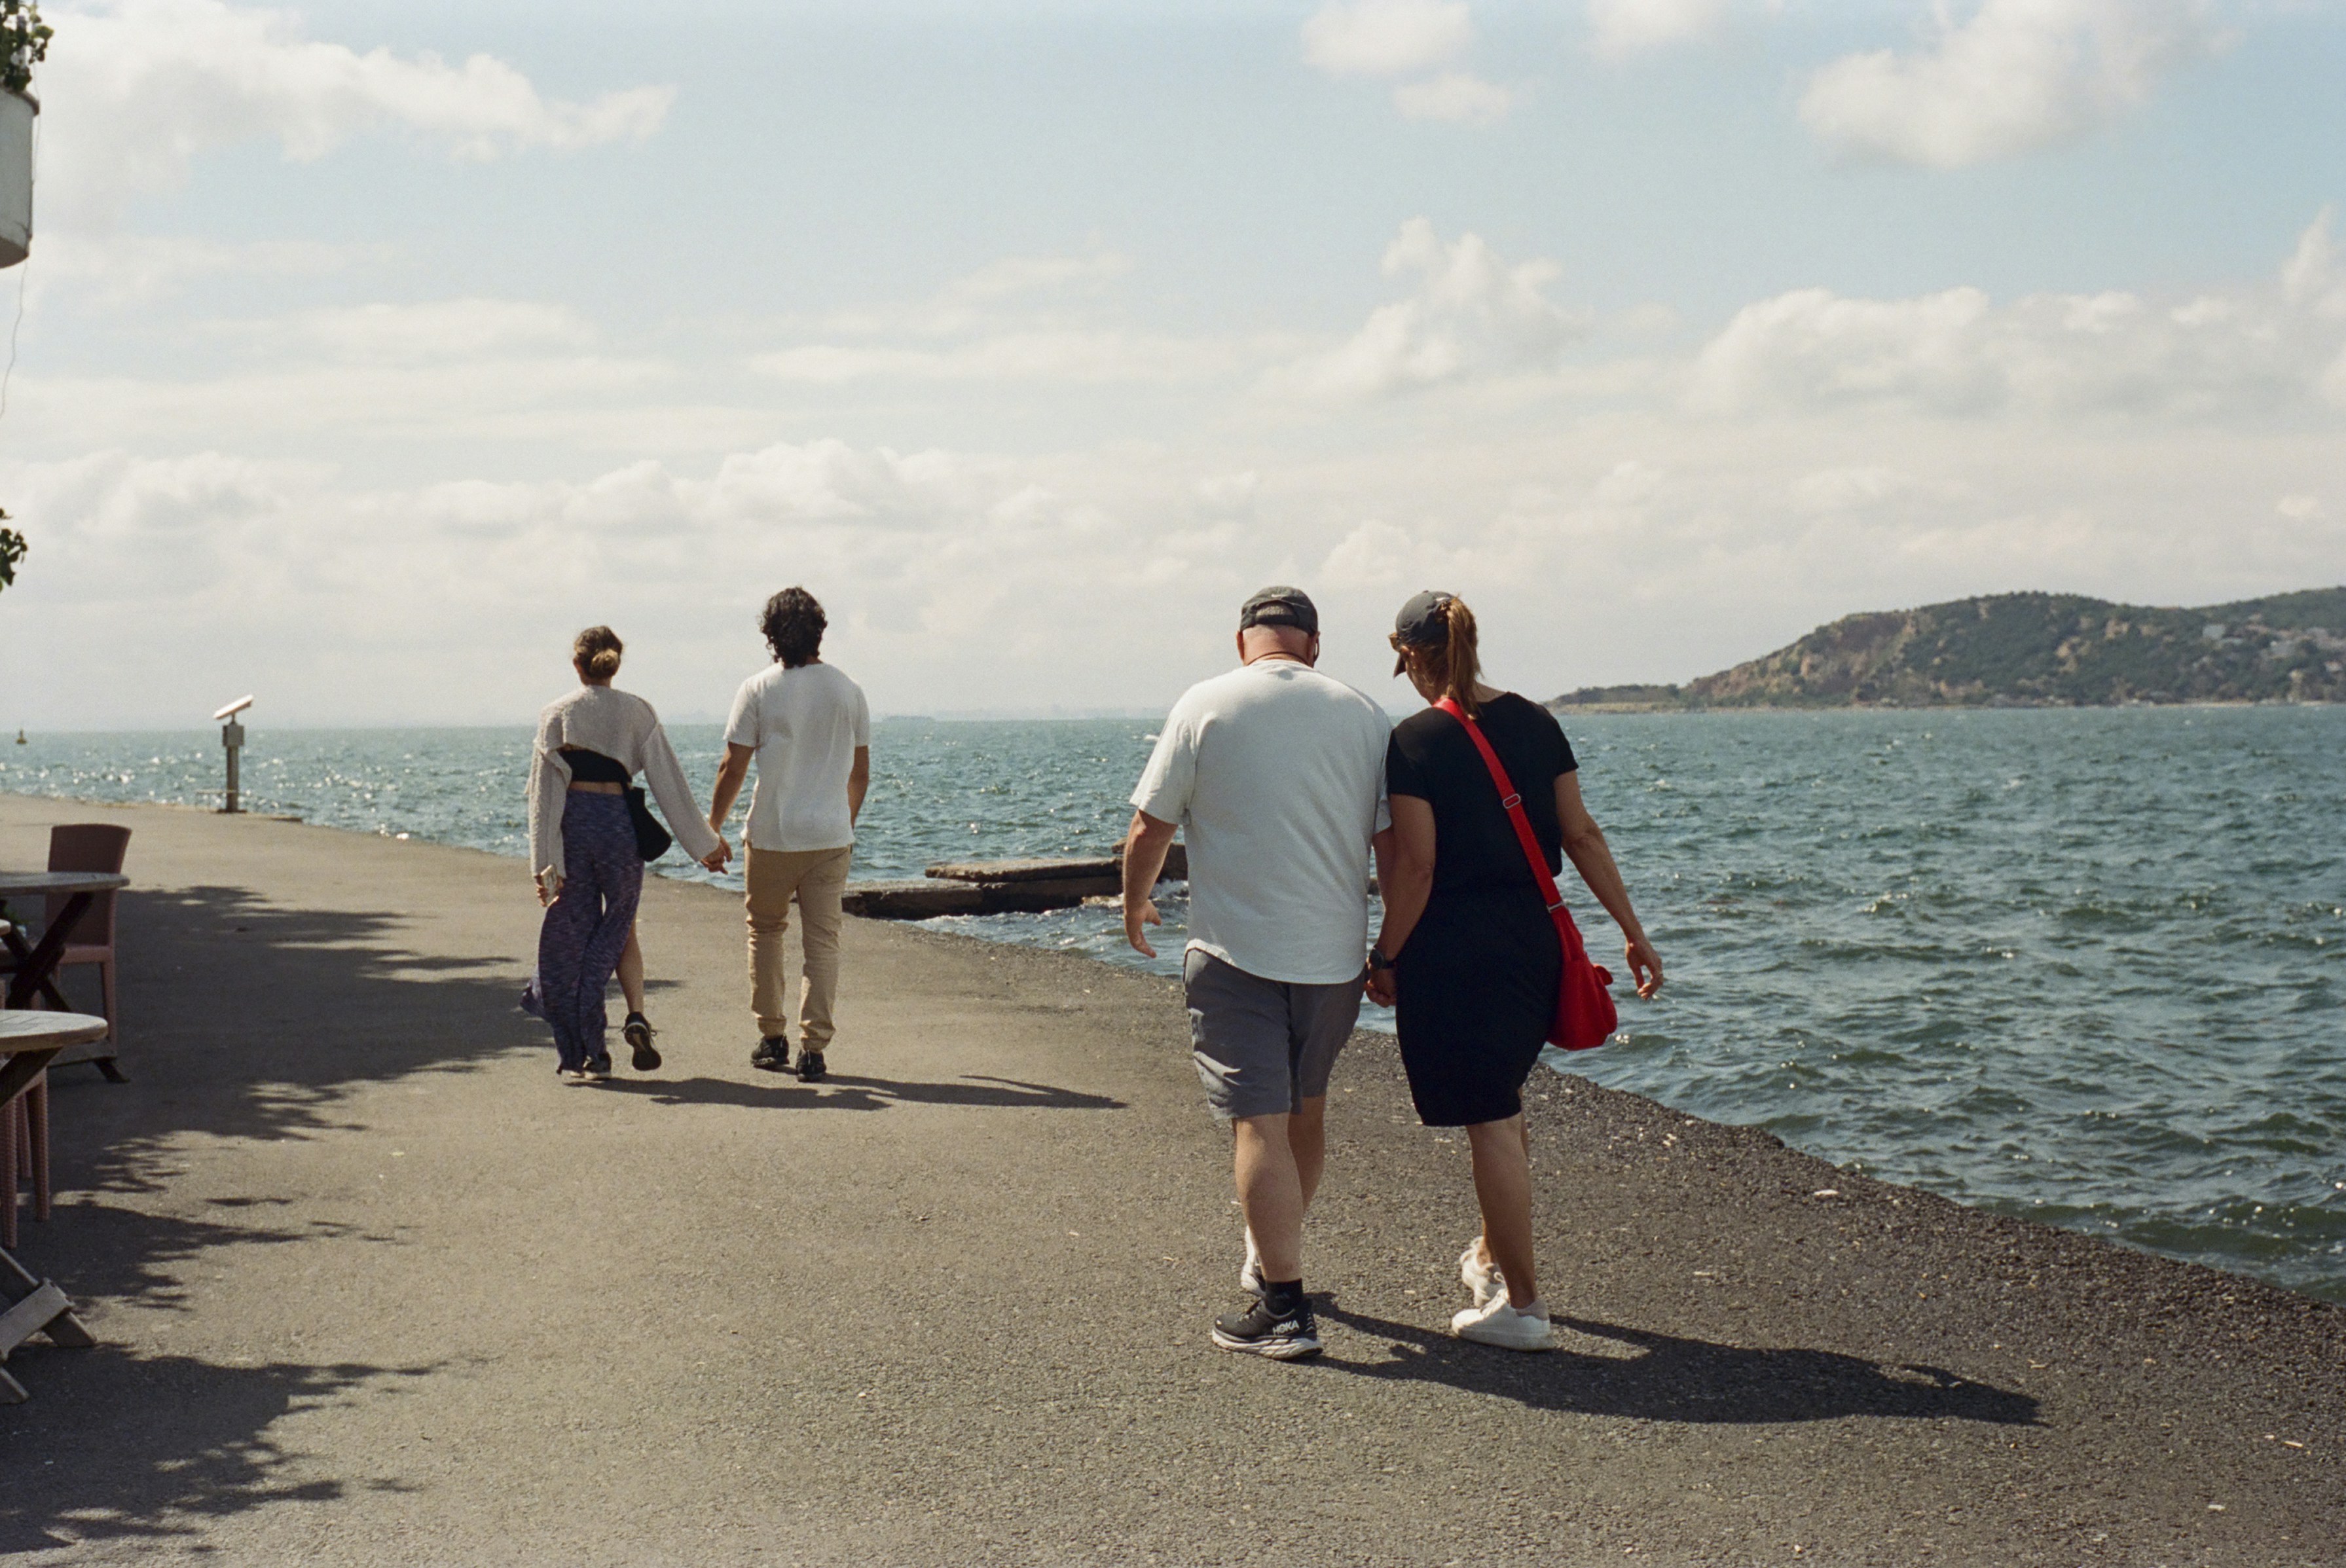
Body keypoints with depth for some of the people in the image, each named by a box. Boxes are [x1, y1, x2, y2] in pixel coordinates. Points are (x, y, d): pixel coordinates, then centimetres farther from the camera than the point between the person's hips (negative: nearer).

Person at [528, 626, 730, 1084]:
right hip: (619, 823, 0)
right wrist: (705, 842, 10)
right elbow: (669, 782, 3)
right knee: (615, 934, 13)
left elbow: (543, 789, -4)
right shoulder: (637, 712, 4)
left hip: (571, 824, 0)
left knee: (568, 942, 8)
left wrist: (544, 859, -6)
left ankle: (575, 1056, 9)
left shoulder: (557, 713, 2)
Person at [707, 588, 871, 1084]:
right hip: (831, 836, 2)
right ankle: (813, 1049, -4)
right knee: (823, 941, 3)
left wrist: (713, 825, 7)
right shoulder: (848, 691, 3)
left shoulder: (759, 690, -6)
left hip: (773, 835, -2)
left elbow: (733, 769, -6)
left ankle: (772, 1038, 18)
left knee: (765, 931, 16)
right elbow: (861, 773, 10)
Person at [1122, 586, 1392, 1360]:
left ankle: (1284, 1309, -5)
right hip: (1333, 952, 4)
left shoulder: (1205, 706, -5)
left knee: (1260, 1123, -3)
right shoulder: (1362, 714, 3)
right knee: (1306, 1109, 21)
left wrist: (1136, 904, 16)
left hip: (1236, 949, -4)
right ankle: (1271, 1258, 38)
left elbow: (1150, 829, -3)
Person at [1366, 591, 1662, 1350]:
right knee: (1502, 1103, 24)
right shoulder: (1536, 723, 5)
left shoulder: (1415, 741, -12)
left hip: (1453, 948, -7)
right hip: (1534, 938, 7)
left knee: (1489, 1123, -1)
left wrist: (1384, 957, -5)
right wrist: (1633, 931, 10)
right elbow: (1581, 836, 6)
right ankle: (1492, 1253, 39)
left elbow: (1416, 867, -15)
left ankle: (1521, 1303, 5)